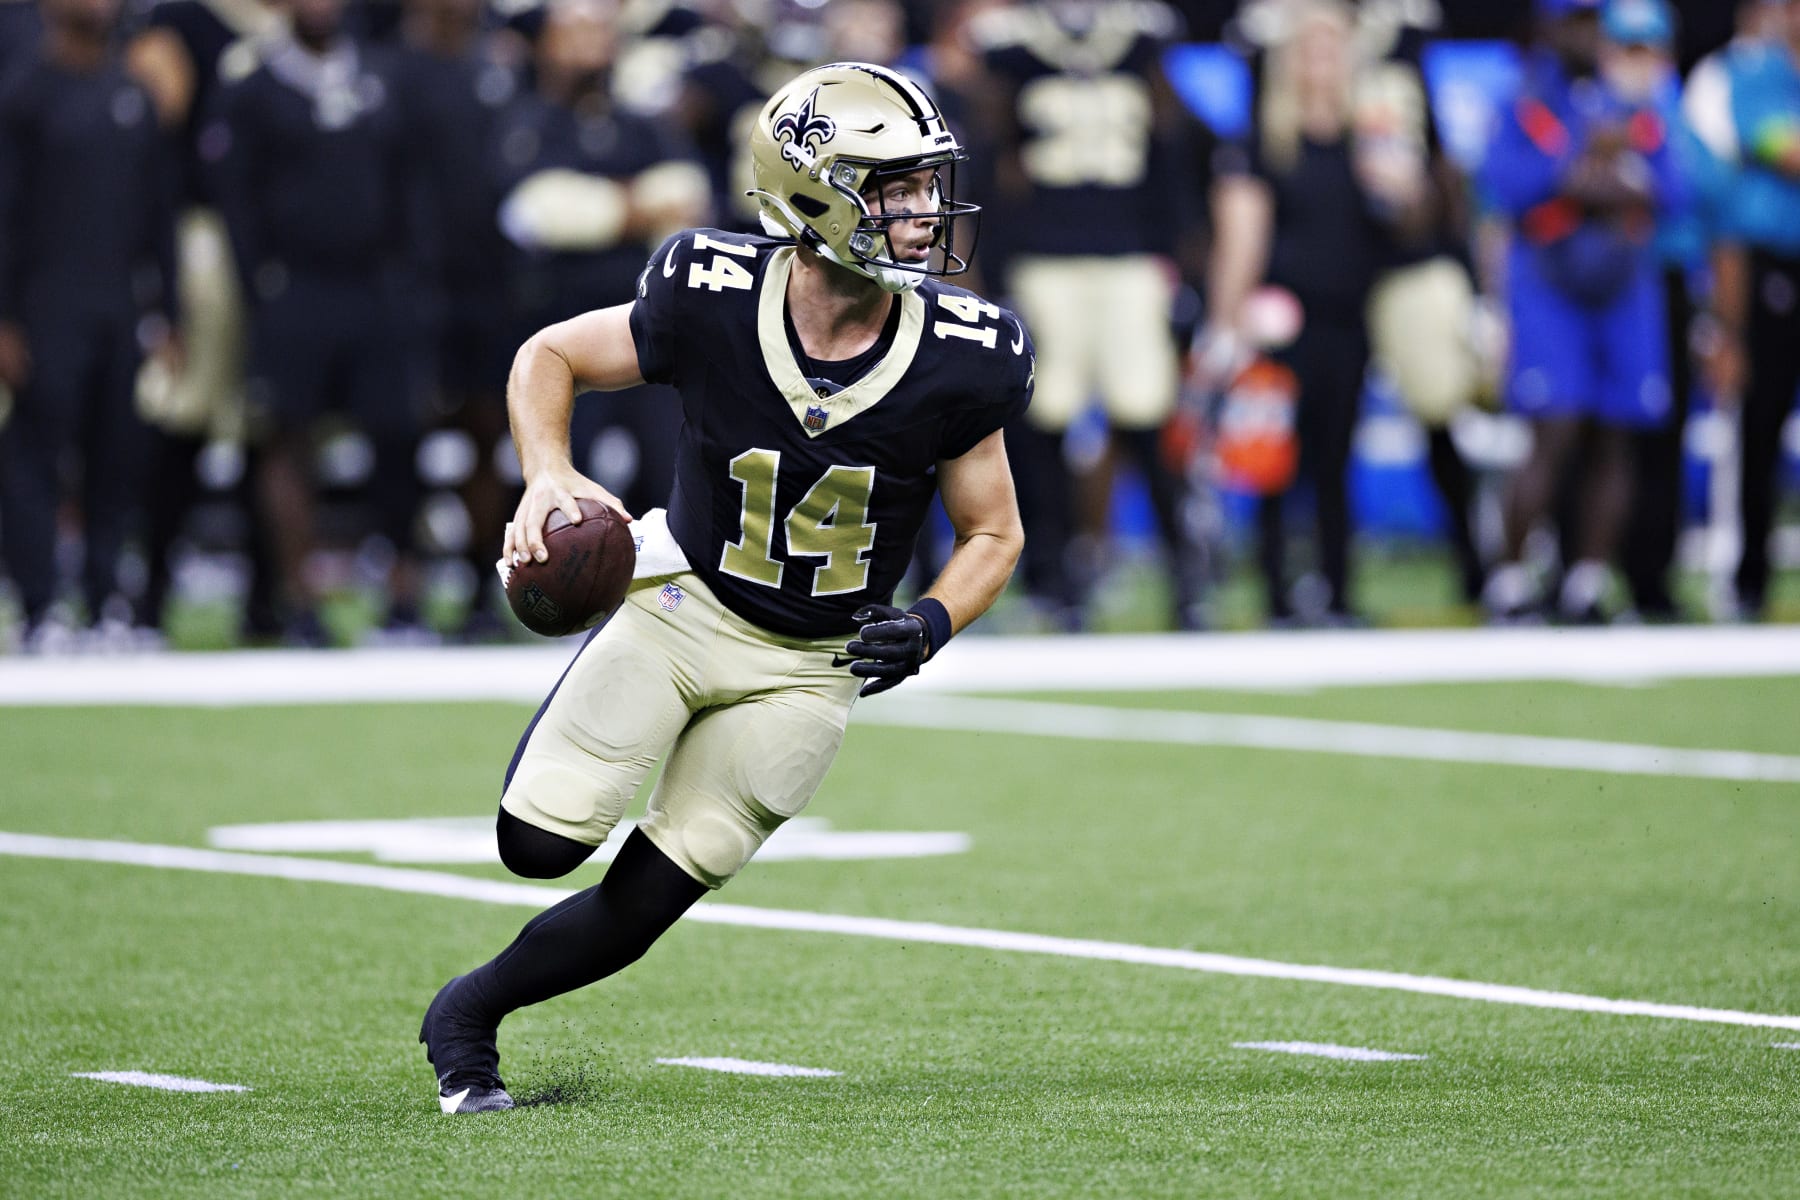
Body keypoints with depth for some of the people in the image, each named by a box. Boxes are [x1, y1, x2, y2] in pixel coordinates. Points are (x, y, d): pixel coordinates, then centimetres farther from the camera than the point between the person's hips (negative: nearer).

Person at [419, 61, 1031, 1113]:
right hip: (684, 601, -1)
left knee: (642, 904, -2)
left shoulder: (956, 362, -18)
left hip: (809, 664, 1)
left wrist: (933, 622, -22)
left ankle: (469, 1013, 24)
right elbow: (549, 357, -2)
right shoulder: (713, 302, -20)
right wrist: (549, 475, -21)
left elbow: (994, 534, -3)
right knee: (542, 843, -14)